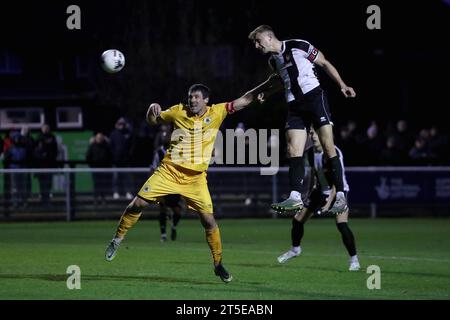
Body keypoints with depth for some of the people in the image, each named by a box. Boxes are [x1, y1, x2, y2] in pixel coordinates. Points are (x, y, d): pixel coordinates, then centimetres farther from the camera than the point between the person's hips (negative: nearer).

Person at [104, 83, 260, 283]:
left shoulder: (216, 112, -2)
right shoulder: (178, 111, 1)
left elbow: (244, 100, -3)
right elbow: (153, 121, 14)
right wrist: (152, 110, -7)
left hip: (196, 177, 0)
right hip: (169, 170, 0)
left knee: (209, 220, -7)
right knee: (138, 203, -6)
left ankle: (218, 265, 8)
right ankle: (117, 239, 15)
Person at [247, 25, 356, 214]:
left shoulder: (299, 46, -3)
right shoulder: (273, 61, 16)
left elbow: (324, 63, 3)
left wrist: (342, 85, -3)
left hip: (314, 97, -6)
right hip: (294, 105, 6)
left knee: (328, 147, -10)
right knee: (293, 151, -9)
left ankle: (340, 196, -9)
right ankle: (295, 197, -16)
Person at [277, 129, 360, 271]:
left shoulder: (333, 153, -26)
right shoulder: (310, 153, -5)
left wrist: (329, 202, -32)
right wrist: (308, 192, 11)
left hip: (338, 191, -7)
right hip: (320, 190, 7)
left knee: (341, 224, -26)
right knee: (297, 219, 8)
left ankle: (354, 260, -13)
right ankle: (295, 249, 35)